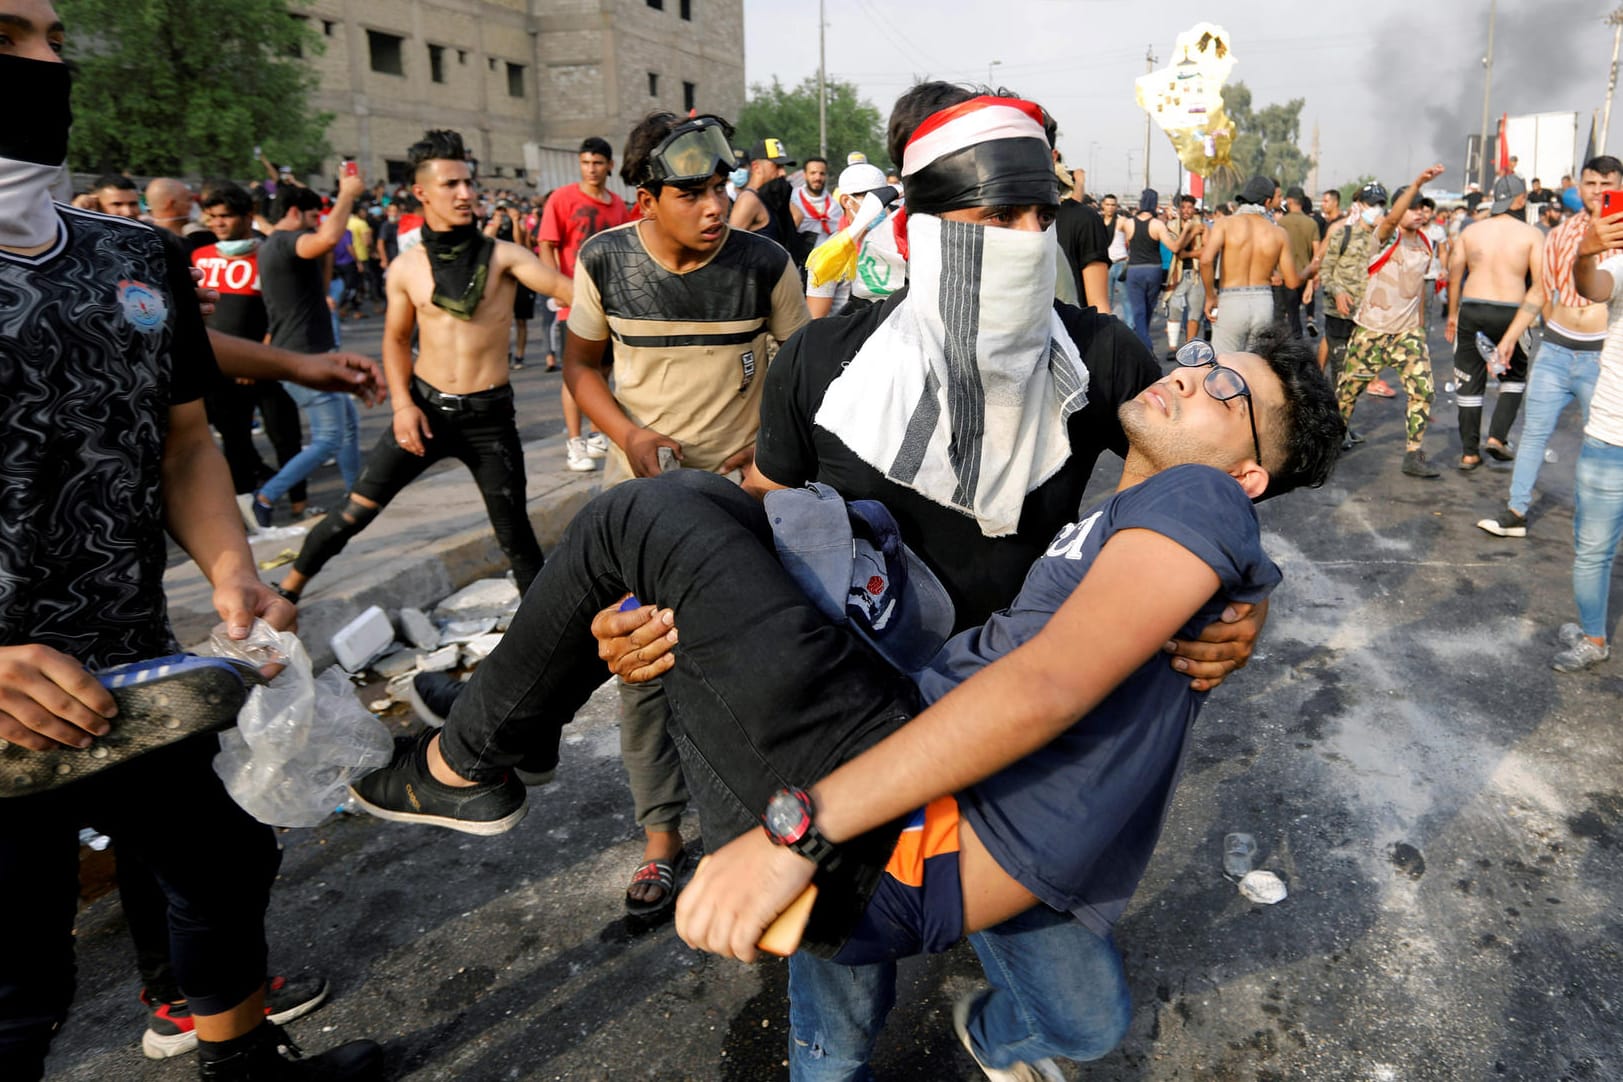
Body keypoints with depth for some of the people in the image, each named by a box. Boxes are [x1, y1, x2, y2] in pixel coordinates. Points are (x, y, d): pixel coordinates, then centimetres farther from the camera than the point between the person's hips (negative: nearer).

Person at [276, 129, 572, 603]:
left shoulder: (503, 256, -5)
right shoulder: (406, 268, 3)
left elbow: (565, 288, -20)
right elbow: (396, 340, 13)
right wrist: (402, 404, -1)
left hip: (488, 415, -2)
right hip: (425, 407, 2)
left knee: (514, 535, 4)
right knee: (354, 511, 6)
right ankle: (286, 594, 24)